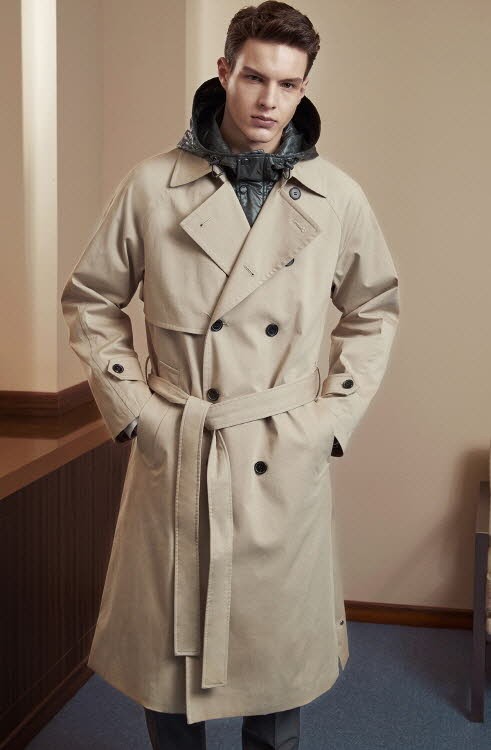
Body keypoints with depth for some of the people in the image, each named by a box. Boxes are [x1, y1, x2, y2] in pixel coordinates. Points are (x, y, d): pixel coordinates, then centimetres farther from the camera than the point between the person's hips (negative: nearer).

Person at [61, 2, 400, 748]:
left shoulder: (338, 198, -1)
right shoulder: (152, 187, -4)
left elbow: (375, 310, 13)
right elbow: (90, 302, 7)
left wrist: (335, 414, 3)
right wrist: (131, 405, -1)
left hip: (286, 465, 1)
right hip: (173, 463, 0)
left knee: (279, 663, 13)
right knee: (168, 660, 12)